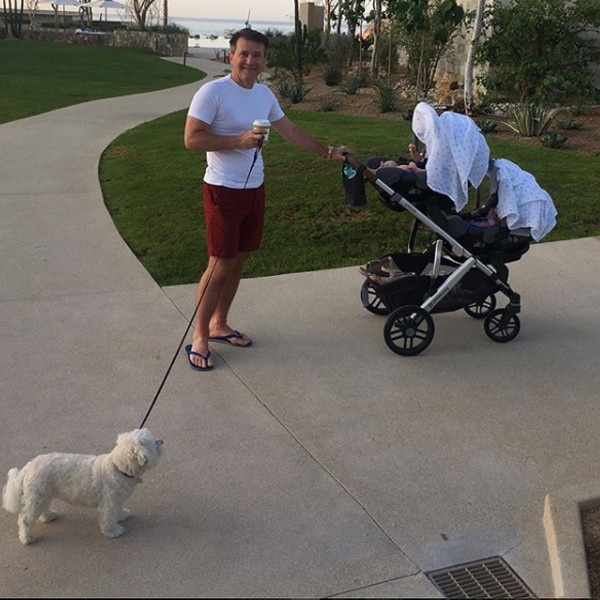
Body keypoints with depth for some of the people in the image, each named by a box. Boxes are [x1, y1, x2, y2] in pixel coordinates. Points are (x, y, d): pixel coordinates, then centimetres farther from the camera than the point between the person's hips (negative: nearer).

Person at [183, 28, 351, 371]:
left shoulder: (265, 94, 8)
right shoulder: (213, 92, -14)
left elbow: (291, 131, 17)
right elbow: (192, 139, -18)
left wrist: (329, 152, 17)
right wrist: (239, 140, -24)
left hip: (254, 189, 7)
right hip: (223, 190, -7)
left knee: (239, 260, 13)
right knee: (221, 265, -4)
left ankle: (219, 324, 28)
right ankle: (200, 336, 9)